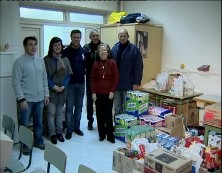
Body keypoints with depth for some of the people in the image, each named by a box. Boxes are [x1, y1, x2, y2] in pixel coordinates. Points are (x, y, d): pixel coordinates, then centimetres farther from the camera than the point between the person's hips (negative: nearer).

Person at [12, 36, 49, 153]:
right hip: (26, 100, -5)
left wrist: (46, 94, 7)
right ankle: (25, 145, 23)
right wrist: (21, 99, -16)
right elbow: (16, 82, -12)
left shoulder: (41, 61, 7)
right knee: (25, 124, 8)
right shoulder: (19, 62, -9)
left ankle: (38, 141, 33)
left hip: (40, 99, 5)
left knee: (39, 123, 16)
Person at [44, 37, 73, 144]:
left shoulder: (65, 59, 8)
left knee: (60, 112, 12)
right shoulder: (46, 59, -4)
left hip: (63, 90, 4)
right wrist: (54, 86, -14)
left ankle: (59, 132, 22)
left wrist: (63, 86, -7)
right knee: (51, 112, 0)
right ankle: (52, 134, 11)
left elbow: (68, 74, 5)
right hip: (51, 90, -3)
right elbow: (45, 76, -7)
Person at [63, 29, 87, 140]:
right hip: (70, 83, -3)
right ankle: (69, 130, 12)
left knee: (79, 107, 11)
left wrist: (84, 73, -2)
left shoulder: (84, 52, 5)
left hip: (81, 83, 3)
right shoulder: (66, 52, -4)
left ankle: (76, 127, 25)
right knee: (69, 107, 2)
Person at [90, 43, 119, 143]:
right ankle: (101, 134, 21)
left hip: (109, 93, -2)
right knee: (99, 114, 7)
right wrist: (93, 92, -2)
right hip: (98, 93, 3)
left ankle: (110, 135, 13)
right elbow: (92, 79, 5)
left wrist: (112, 91, -9)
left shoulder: (112, 63, -3)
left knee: (108, 114, 1)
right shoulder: (96, 64, 3)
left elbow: (116, 78, -4)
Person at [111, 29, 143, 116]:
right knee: (117, 108, 13)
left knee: (127, 109, 5)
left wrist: (136, 83, -12)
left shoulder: (134, 49, -4)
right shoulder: (114, 49, 8)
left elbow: (138, 67, -8)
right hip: (115, 84, 4)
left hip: (128, 85, -4)